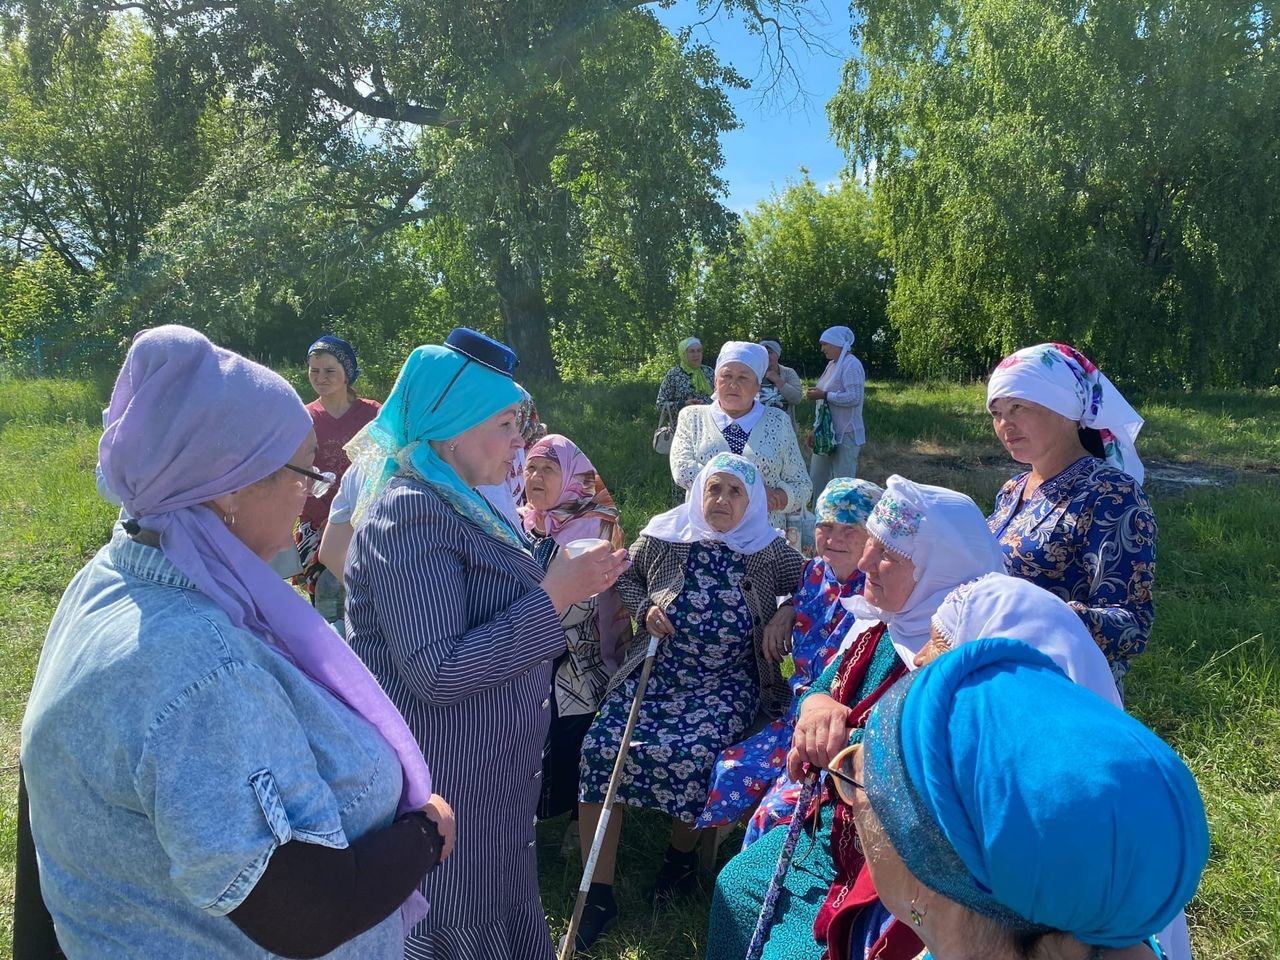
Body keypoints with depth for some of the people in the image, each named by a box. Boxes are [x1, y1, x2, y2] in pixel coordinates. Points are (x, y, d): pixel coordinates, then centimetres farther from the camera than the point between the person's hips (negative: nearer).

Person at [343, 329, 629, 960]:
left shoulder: (453, 501, 9)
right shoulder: (408, 513, -23)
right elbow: (436, 671, -29)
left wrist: (564, 582, 8)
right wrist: (553, 597, -24)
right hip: (445, 784, -9)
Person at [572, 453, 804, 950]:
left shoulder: (769, 550, 0)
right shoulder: (663, 535, 1)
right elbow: (626, 576, 15)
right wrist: (645, 608, -3)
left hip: (728, 682, -1)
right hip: (657, 671, 2)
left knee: (689, 756, -29)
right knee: (601, 747, -20)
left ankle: (682, 852, 8)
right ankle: (598, 895, -6)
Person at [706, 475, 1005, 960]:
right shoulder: (884, 621, -4)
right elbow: (825, 688, 8)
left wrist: (840, 745, -27)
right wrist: (817, 705, -14)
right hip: (833, 827, 8)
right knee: (735, 886, 19)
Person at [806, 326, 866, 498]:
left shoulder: (851, 364, -13)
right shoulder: (832, 364, 14)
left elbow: (854, 398, -22)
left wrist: (824, 395, -20)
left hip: (845, 434, -9)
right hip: (827, 432, 10)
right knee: (817, 478, 15)